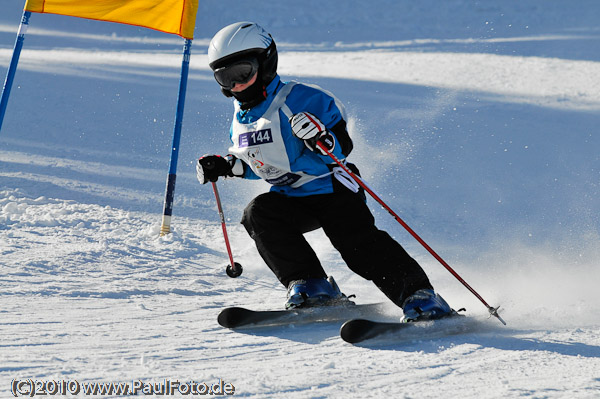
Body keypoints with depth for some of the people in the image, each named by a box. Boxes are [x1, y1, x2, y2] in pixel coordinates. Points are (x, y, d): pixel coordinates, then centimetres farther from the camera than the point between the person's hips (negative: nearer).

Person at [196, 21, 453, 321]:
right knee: (258, 213, -21)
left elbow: (342, 147, -16)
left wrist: (320, 137, -37)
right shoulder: (241, 118, 10)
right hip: (291, 199, 7)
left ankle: (419, 296, -23)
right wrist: (225, 166, 8)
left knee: (358, 243, -25)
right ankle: (309, 285, -18)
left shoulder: (299, 100, -14)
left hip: (331, 188, -7)